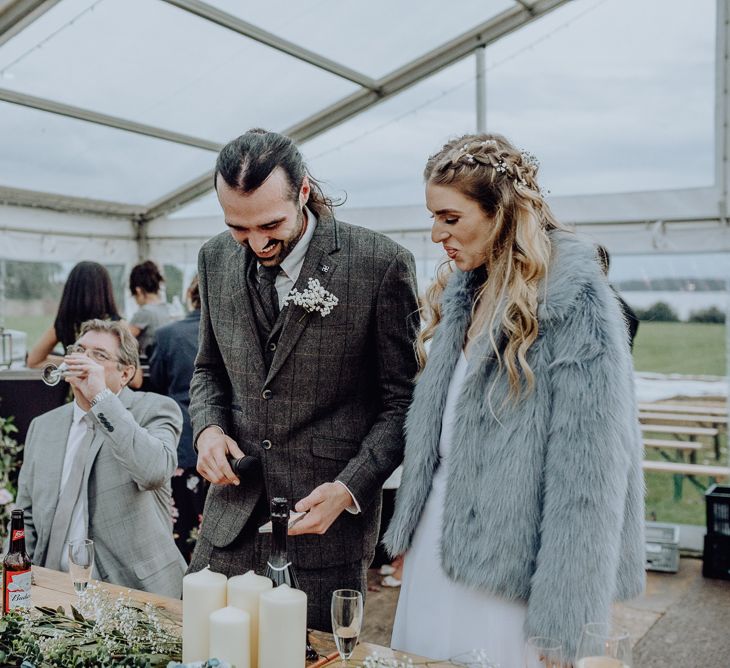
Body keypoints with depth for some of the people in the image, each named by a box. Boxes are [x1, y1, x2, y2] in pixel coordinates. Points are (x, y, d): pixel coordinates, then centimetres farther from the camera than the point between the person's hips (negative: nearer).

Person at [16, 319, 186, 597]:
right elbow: (27, 517, 21)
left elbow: (154, 472, -23)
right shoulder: (43, 426, 15)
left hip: (135, 587, -4)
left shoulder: (155, 409, -2)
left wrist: (101, 397, -20)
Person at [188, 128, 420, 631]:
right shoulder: (217, 260, 3)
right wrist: (208, 428, -3)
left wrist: (349, 489, -16)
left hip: (329, 519, -4)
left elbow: (401, 400, -7)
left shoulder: (381, 265, -13)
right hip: (231, 520, 5)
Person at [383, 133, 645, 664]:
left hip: (507, 568, -7)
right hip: (436, 547, 7)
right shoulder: (463, 293, 8)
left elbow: (586, 471, -18)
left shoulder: (573, 300, -15)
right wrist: (407, 534, 13)